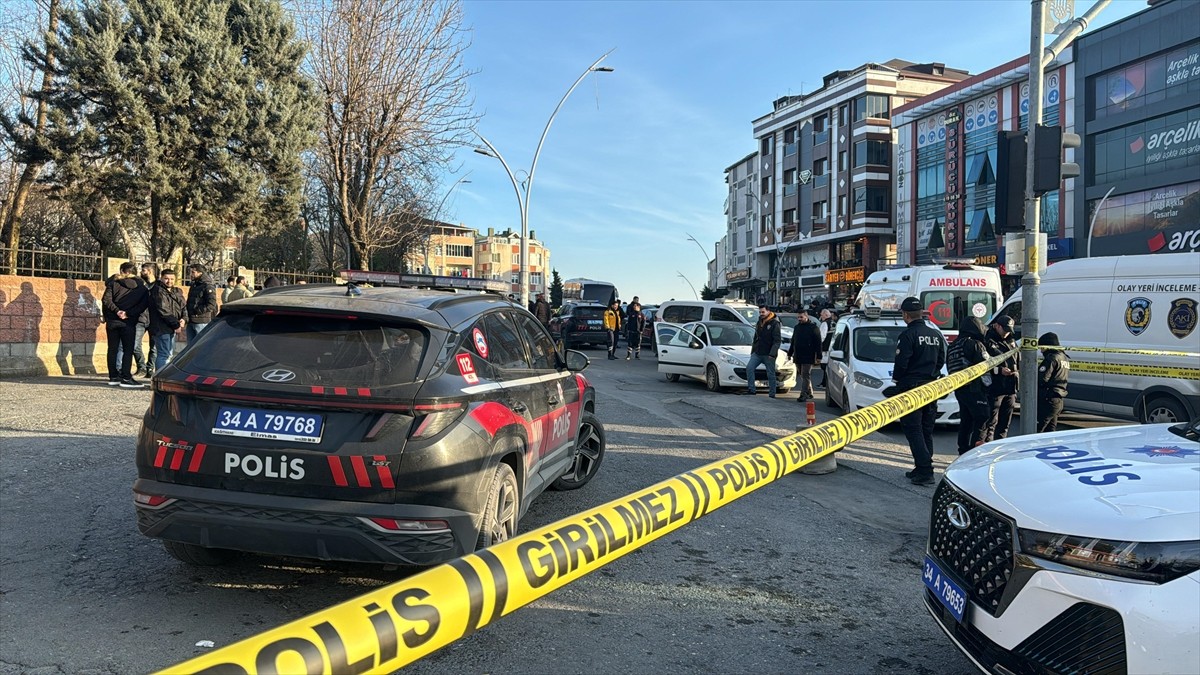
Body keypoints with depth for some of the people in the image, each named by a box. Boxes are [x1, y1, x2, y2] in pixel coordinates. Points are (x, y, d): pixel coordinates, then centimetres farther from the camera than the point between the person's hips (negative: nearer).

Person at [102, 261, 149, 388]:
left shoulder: (114, 283, 4)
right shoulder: (141, 287, 3)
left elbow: (106, 300, -9)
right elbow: (142, 305, -8)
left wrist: (116, 311, -9)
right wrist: (128, 313, -10)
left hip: (112, 321, 2)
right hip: (128, 321, -2)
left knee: (112, 349, 9)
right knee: (128, 349, 1)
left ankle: (113, 377, 12)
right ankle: (126, 378, -5)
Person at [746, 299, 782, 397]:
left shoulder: (774, 324, -9)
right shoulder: (759, 323, 15)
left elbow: (777, 341, -14)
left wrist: (772, 353, -22)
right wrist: (752, 351, 22)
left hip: (768, 354, -6)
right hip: (757, 353, 6)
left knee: (771, 374, 1)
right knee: (749, 367, -12)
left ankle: (772, 394, 8)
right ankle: (751, 389, -10)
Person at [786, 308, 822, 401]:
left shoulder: (813, 327, -5)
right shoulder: (797, 327, 15)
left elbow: (818, 343, -8)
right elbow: (793, 342, 24)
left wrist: (818, 356, -12)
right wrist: (790, 353, 23)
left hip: (808, 357, -7)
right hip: (798, 357, 7)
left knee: (805, 376, -8)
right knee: (803, 376, 12)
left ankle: (804, 394, -10)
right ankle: (809, 393, 22)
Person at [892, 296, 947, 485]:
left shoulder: (908, 335, -14)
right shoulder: (936, 335, 10)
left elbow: (901, 363, -16)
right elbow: (941, 360, 14)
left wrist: (897, 379, 1)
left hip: (911, 387, -7)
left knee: (913, 430, -5)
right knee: (927, 430, 13)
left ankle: (925, 471, -12)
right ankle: (923, 468, 18)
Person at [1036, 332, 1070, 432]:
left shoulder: (1052, 358, -13)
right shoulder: (1064, 358, 17)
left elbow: (1042, 379, -21)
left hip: (1048, 400, -10)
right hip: (1059, 401, 10)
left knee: (1036, 430, -10)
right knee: (1050, 431, 14)